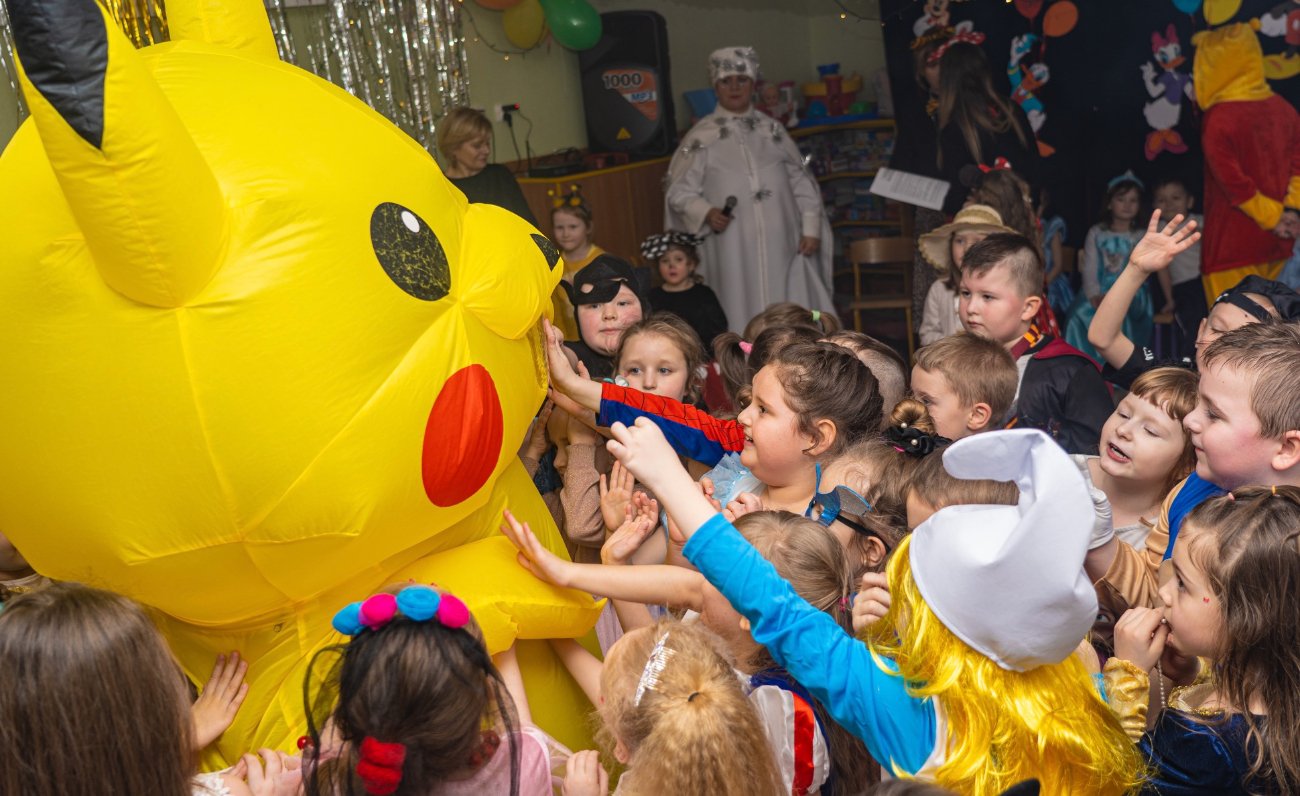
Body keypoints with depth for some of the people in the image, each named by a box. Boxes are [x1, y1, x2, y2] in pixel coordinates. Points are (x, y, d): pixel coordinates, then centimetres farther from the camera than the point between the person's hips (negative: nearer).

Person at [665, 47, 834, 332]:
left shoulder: (772, 130, 13)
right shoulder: (702, 136, 4)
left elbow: (802, 183, 14)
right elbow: (678, 191, 2)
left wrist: (811, 229, 5)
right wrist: (706, 213, -17)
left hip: (782, 247, 3)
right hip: (734, 251, -3)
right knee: (745, 316, -5)